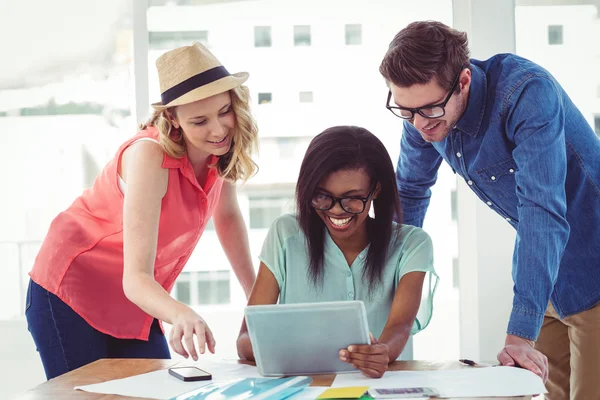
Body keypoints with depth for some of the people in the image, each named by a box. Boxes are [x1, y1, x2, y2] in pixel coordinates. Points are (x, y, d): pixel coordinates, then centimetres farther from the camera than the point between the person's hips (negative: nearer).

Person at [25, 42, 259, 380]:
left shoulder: (223, 149, -10)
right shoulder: (151, 156, -29)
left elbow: (227, 215, 11)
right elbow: (135, 278, -35)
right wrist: (181, 314, -54)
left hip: (135, 302, 6)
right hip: (71, 292, -6)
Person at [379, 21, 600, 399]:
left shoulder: (528, 93, -30)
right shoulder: (424, 111, -9)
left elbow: (543, 211, -35)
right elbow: (410, 192, 9)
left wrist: (521, 335, -39)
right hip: (537, 263, 6)